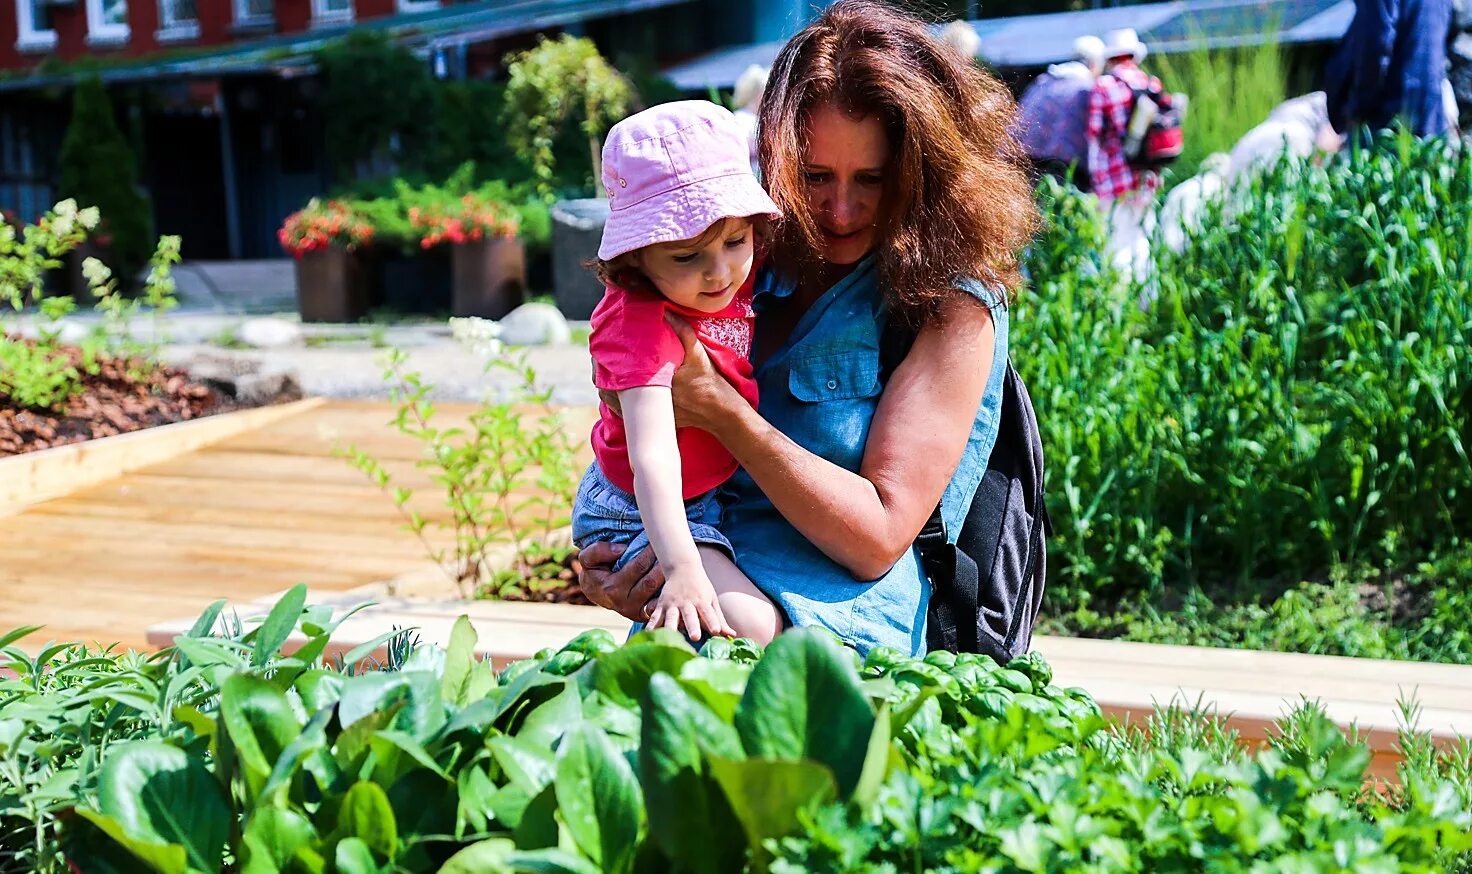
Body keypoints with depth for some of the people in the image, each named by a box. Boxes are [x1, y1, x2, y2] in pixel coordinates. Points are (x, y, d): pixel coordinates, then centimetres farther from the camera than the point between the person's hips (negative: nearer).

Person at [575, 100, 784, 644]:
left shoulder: (736, 281, -9)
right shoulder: (642, 326, -33)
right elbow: (653, 455, -45)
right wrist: (681, 568, -55)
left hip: (708, 497, 9)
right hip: (642, 515, -9)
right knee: (749, 626, -25)